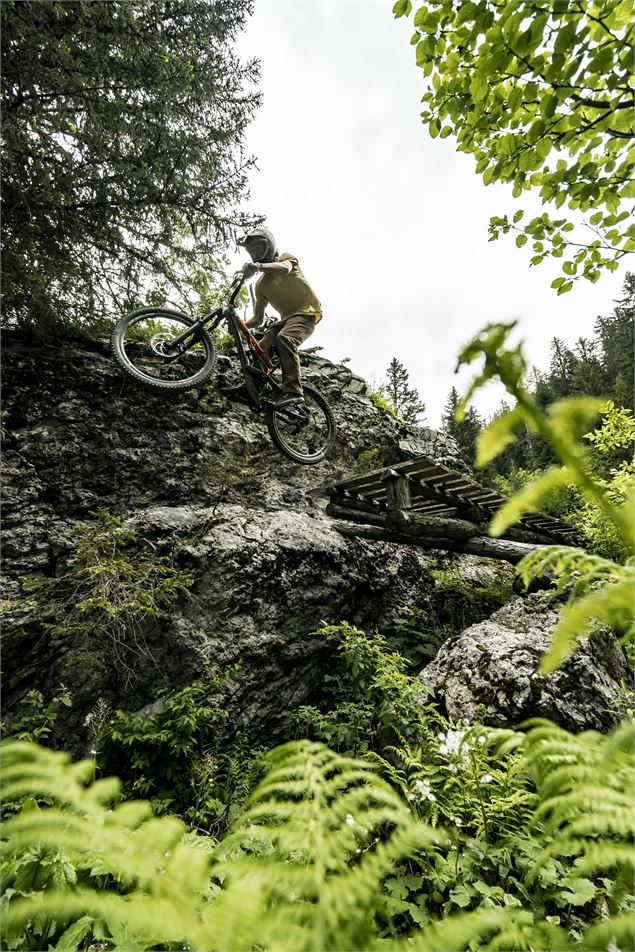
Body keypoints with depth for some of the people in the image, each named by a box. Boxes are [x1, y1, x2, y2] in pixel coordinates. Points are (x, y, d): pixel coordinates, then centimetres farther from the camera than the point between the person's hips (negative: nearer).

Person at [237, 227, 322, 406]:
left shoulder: (286, 258, 3)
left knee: (284, 338, -35)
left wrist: (258, 266, -44)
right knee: (259, 349, -14)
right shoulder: (261, 284, 17)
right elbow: (258, 319, 12)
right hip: (287, 318, 7)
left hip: (306, 312, -7)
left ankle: (293, 391, -42)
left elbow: (284, 268, -25)